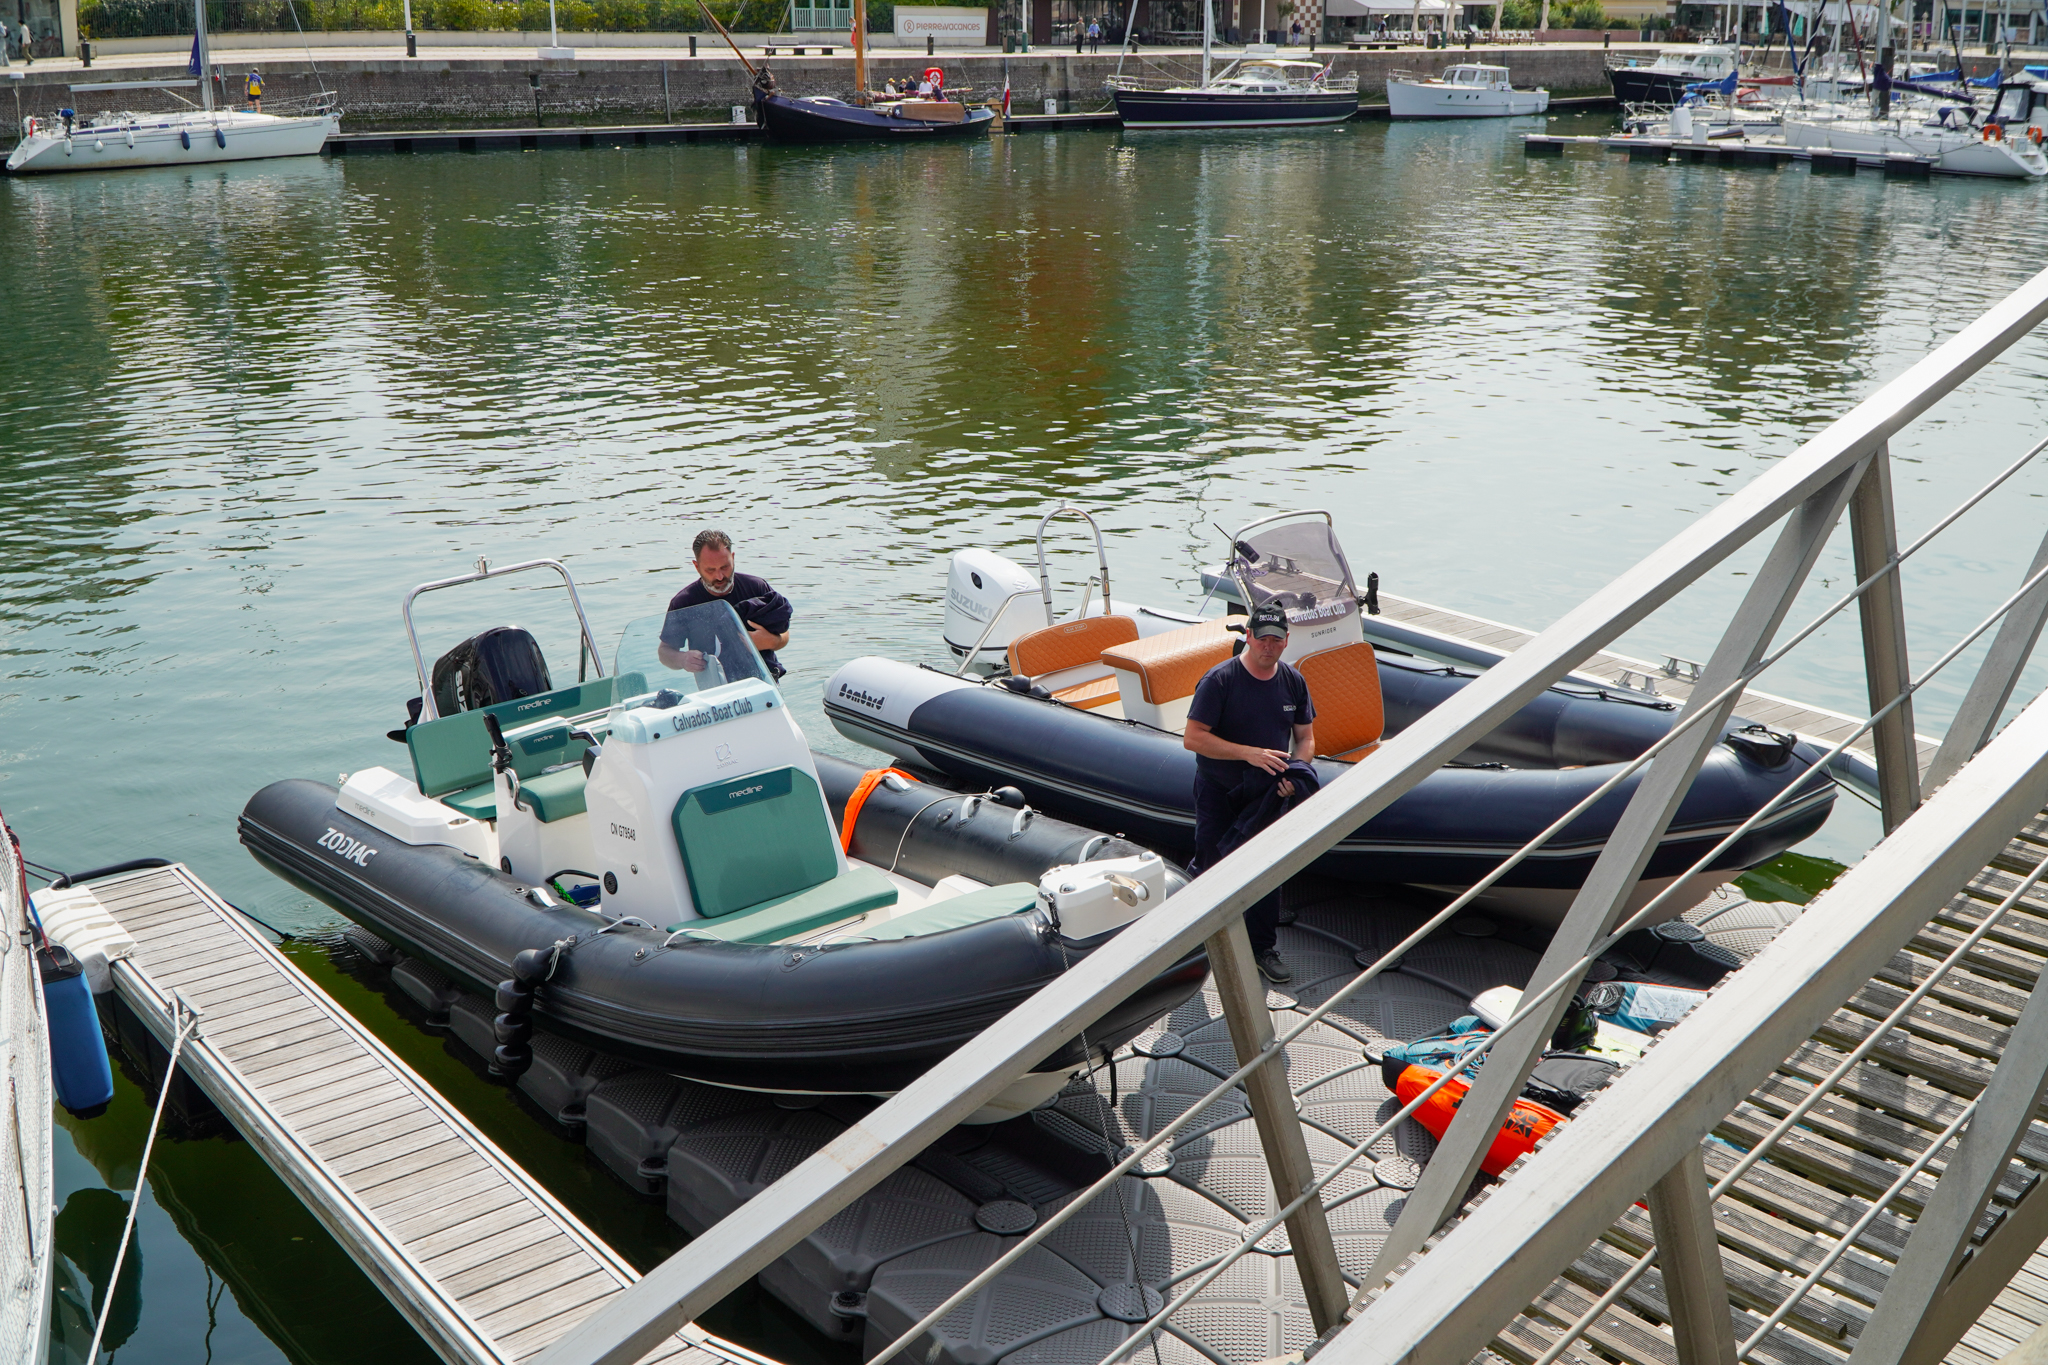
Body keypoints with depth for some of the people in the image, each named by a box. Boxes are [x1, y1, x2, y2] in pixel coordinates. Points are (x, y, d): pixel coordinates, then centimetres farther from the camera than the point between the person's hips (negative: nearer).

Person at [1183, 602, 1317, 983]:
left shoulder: (1293, 681, 0)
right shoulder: (1219, 680, -17)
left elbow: (1305, 737, 8)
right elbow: (1193, 738, -20)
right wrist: (1248, 753, -26)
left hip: (1266, 794, 4)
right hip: (1218, 793, -4)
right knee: (1212, 867, 6)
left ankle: (1263, 949, 23)